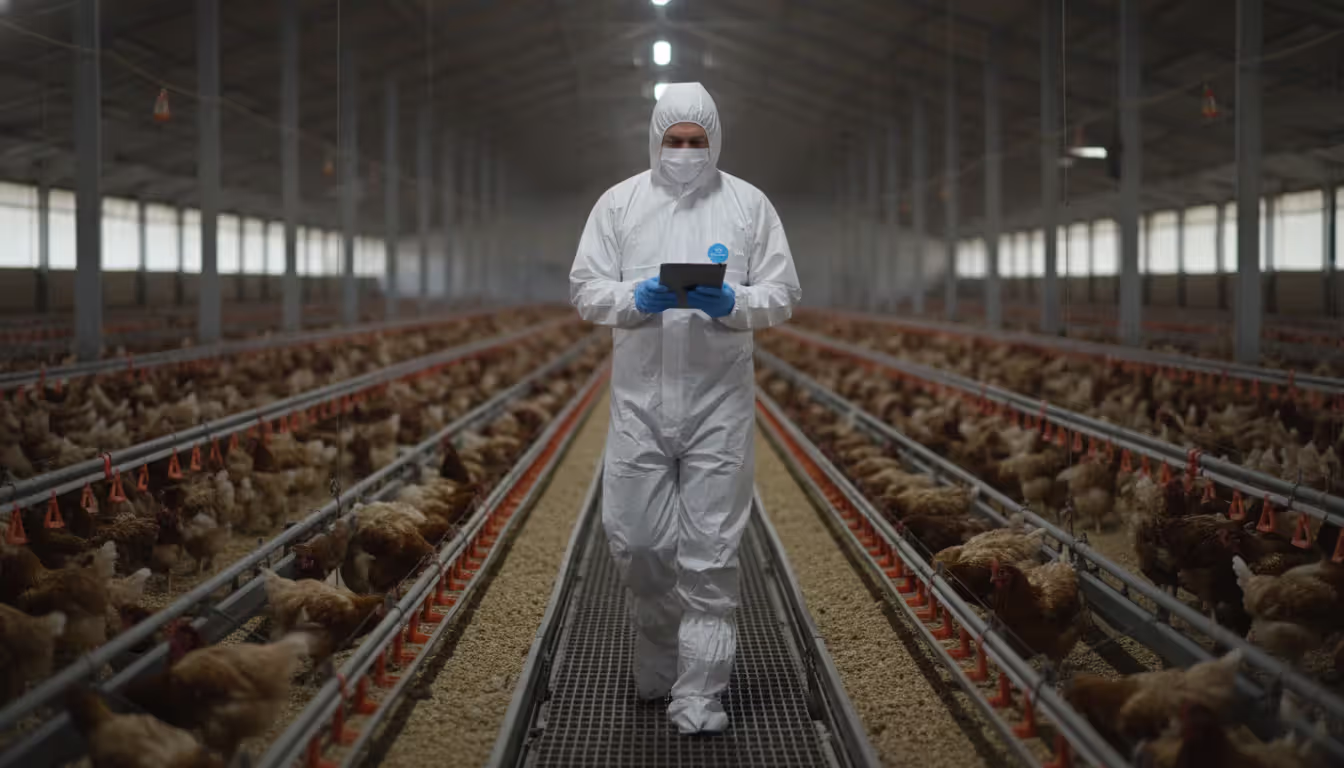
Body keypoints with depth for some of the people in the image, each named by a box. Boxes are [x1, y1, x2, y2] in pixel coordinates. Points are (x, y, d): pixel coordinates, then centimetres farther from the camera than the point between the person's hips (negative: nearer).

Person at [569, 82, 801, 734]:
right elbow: (585, 289, 5)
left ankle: (698, 691, 6)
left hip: (720, 402, -1)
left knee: (711, 550, -1)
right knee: (633, 537, 3)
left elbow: (782, 294, 4)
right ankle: (658, 654, 28)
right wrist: (636, 299, -15)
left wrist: (731, 304, -16)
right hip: (639, 399, 1)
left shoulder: (749, 204, 7)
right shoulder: (619, 202, 8)